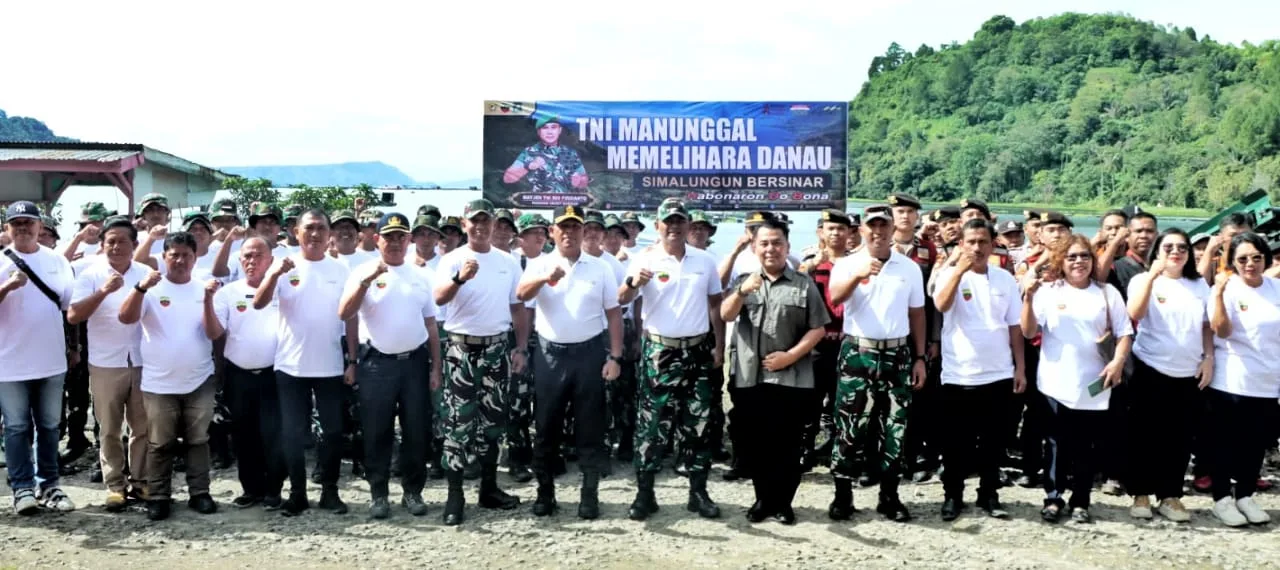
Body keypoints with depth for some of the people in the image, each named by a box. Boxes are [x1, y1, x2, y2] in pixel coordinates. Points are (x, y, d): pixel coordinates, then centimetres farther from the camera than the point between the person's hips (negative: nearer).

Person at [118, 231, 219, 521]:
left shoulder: (203, 289, 3)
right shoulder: (152, 289, -2)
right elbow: (126, 317, -17)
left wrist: (208, 301, -20)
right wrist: (141, 287, -31)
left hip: (199, 381, 2)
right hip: (159, 383, -1)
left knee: (198, 440, 9)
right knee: (160, 444, 5)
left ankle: (199, 493, 17)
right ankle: (158, 497, 14)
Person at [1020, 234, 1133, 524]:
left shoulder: (1107, 293, 8)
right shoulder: (1048, 290, 1)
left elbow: (1125, 333, 6)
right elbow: (1028, 331, -7)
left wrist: (1118, 360, -11)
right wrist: (1028, 297, -19)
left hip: (1094, 385, 2)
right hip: (1057, 384, -1)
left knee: (1087, 447, 6)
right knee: (1058, 445, 5)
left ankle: (1080, 502, 17)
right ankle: (1053, 498, 16)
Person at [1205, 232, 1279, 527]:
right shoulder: (1226, 288, -10)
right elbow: (1222, 330, -22)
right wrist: (1218, 293, -32)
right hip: (1230, 383, -4)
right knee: (1226, 443, 5)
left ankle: (1245, 495, 27)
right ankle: (1222, 498, 17)